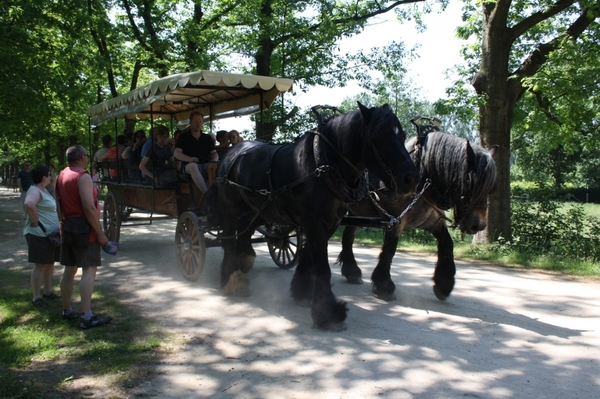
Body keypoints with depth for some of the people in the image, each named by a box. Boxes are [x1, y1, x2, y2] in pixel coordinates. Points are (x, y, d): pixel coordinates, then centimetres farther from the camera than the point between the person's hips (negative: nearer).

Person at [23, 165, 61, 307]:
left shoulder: (44, 190, 15)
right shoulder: (35, 191, -15)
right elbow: (28, 204, -36)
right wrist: (35, 221, -26)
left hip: (51, 233, 10)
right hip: (40, 234, -10)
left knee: (50, 263, 15)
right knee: (40, 265, -5)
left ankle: (48, 291, 27)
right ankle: (36, 297, 2)